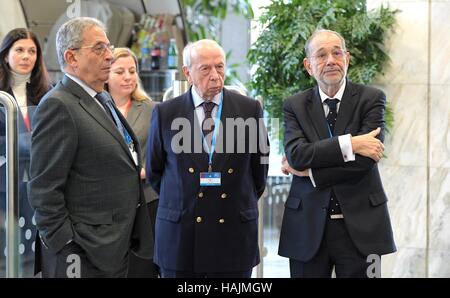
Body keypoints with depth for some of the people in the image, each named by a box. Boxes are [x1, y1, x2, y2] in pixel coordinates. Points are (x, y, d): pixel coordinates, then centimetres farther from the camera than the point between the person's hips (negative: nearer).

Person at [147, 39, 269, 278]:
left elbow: (259, 165, 12)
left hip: (234, 232, 0)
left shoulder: (249, 109, 1)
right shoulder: (165, 113, 1)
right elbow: (154, 170, 12)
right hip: (179, 234, 0)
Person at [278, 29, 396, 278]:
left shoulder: (371, 99, 1)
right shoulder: (294, 106, 5)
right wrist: (349, 143, -19)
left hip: (359, 226, -1)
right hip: (308, 228, 1)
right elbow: (296, 154, -12)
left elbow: (366, 159, -12)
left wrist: (309, 170, -9)